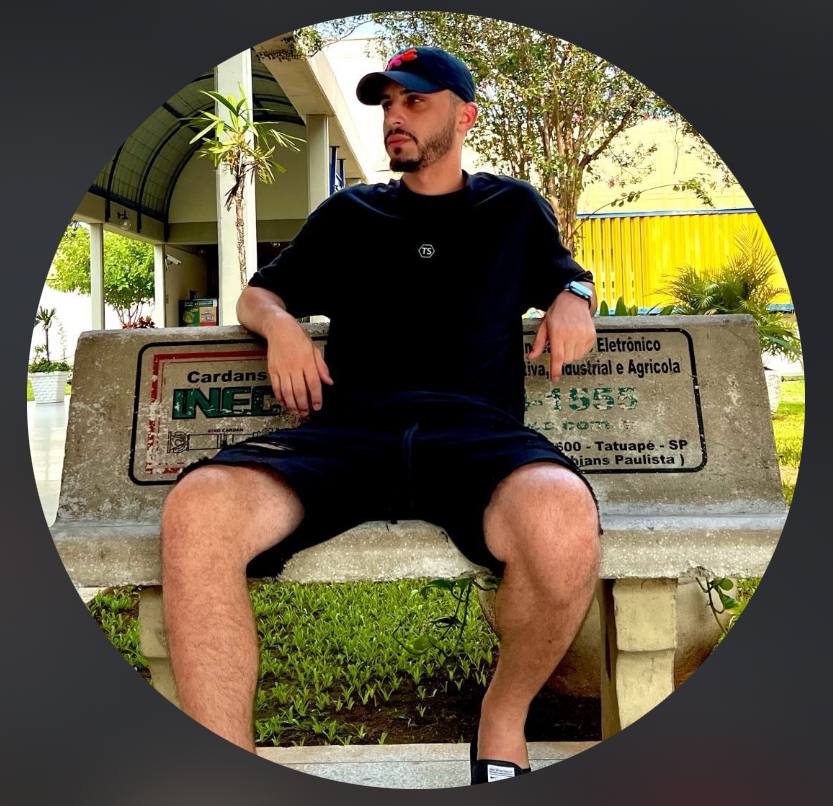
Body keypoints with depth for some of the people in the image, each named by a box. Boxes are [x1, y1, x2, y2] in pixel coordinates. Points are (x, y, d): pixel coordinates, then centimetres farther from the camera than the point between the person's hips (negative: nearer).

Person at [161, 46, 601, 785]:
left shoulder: (514, 209, 25)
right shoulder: (347, 213, 27)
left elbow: (569, 279, 37)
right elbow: (258, 293, 31)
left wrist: (573, 302, 11)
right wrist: (279, 323, 6)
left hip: (475, 432, 0)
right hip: (347, 432, 1)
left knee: (563, 522, -37)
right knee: (197, 510, -31)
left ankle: (503, 719, -6)